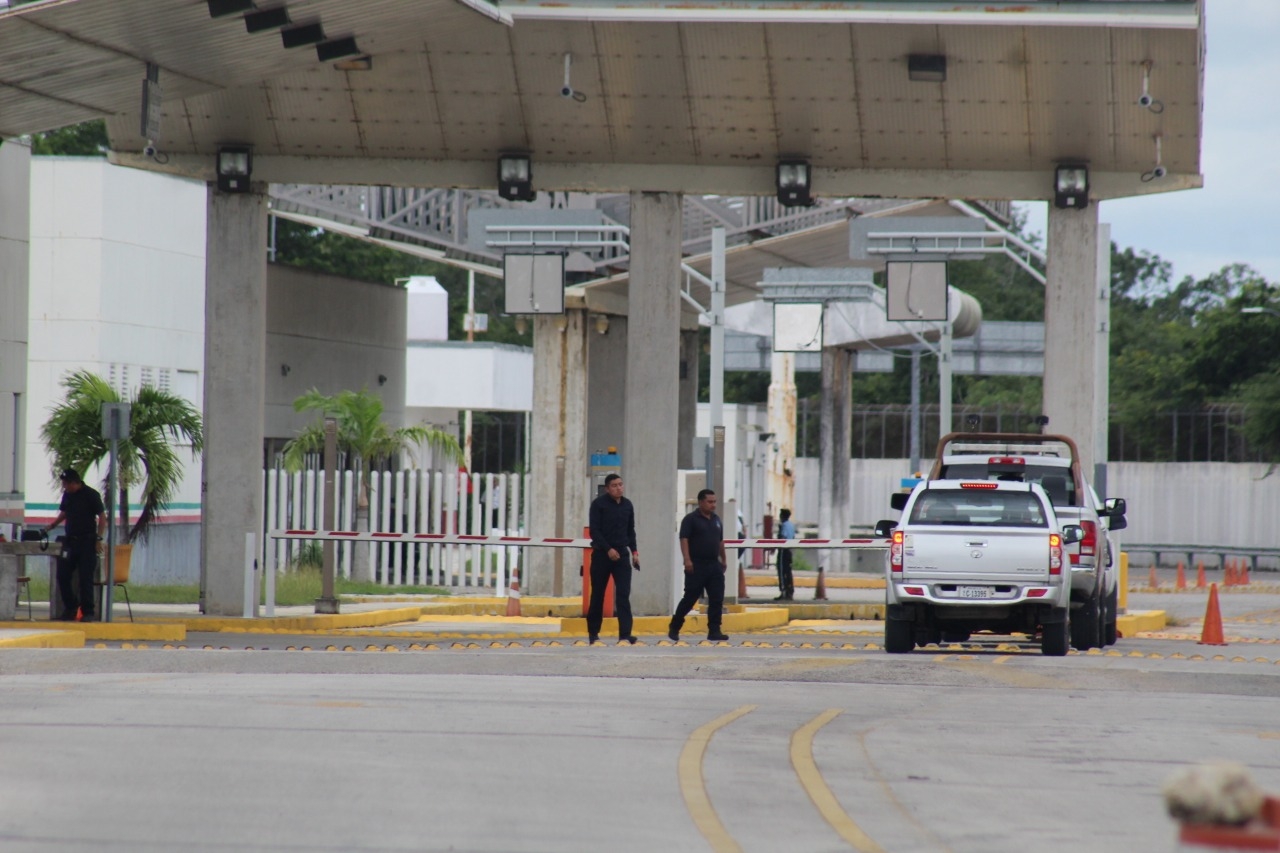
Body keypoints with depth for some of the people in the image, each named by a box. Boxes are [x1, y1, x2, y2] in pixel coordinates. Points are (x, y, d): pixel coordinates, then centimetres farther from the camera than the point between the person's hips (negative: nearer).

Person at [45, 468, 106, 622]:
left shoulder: (91, 495, -9)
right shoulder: (67, 495, 9)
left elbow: (102, 517, -8)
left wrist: (98, 539, -14)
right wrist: (52, 526, 7)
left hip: (87, 541, -6)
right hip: (70, 540, 6)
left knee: (85, 577, -7)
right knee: (62, 575, 3)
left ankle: (88, 612, -1)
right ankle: (70, 607, 16)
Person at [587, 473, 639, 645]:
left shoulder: (627, 505, 10)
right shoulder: (599, 504, -5)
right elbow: (594, 531, -10)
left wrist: (634, 551, 7)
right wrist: (608, 549, -19)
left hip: (622, 553, 3)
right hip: (601, 554, -3)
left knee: (623, 594, -9)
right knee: (598, 595, 6)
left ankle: (625, 634, -16)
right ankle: (593, 633, 17)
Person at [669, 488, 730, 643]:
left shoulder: (716, 519, 15)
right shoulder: (691, 519, -6)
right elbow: (684, 540, -14)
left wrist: (723, 560, 24)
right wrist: (687, 560, -23)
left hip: (714, 565, 6)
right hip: (696, 566, -6)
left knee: (716, 600, -2)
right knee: (690, 598, 0)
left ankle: (714, 631, 1)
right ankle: (674, 627, 15)